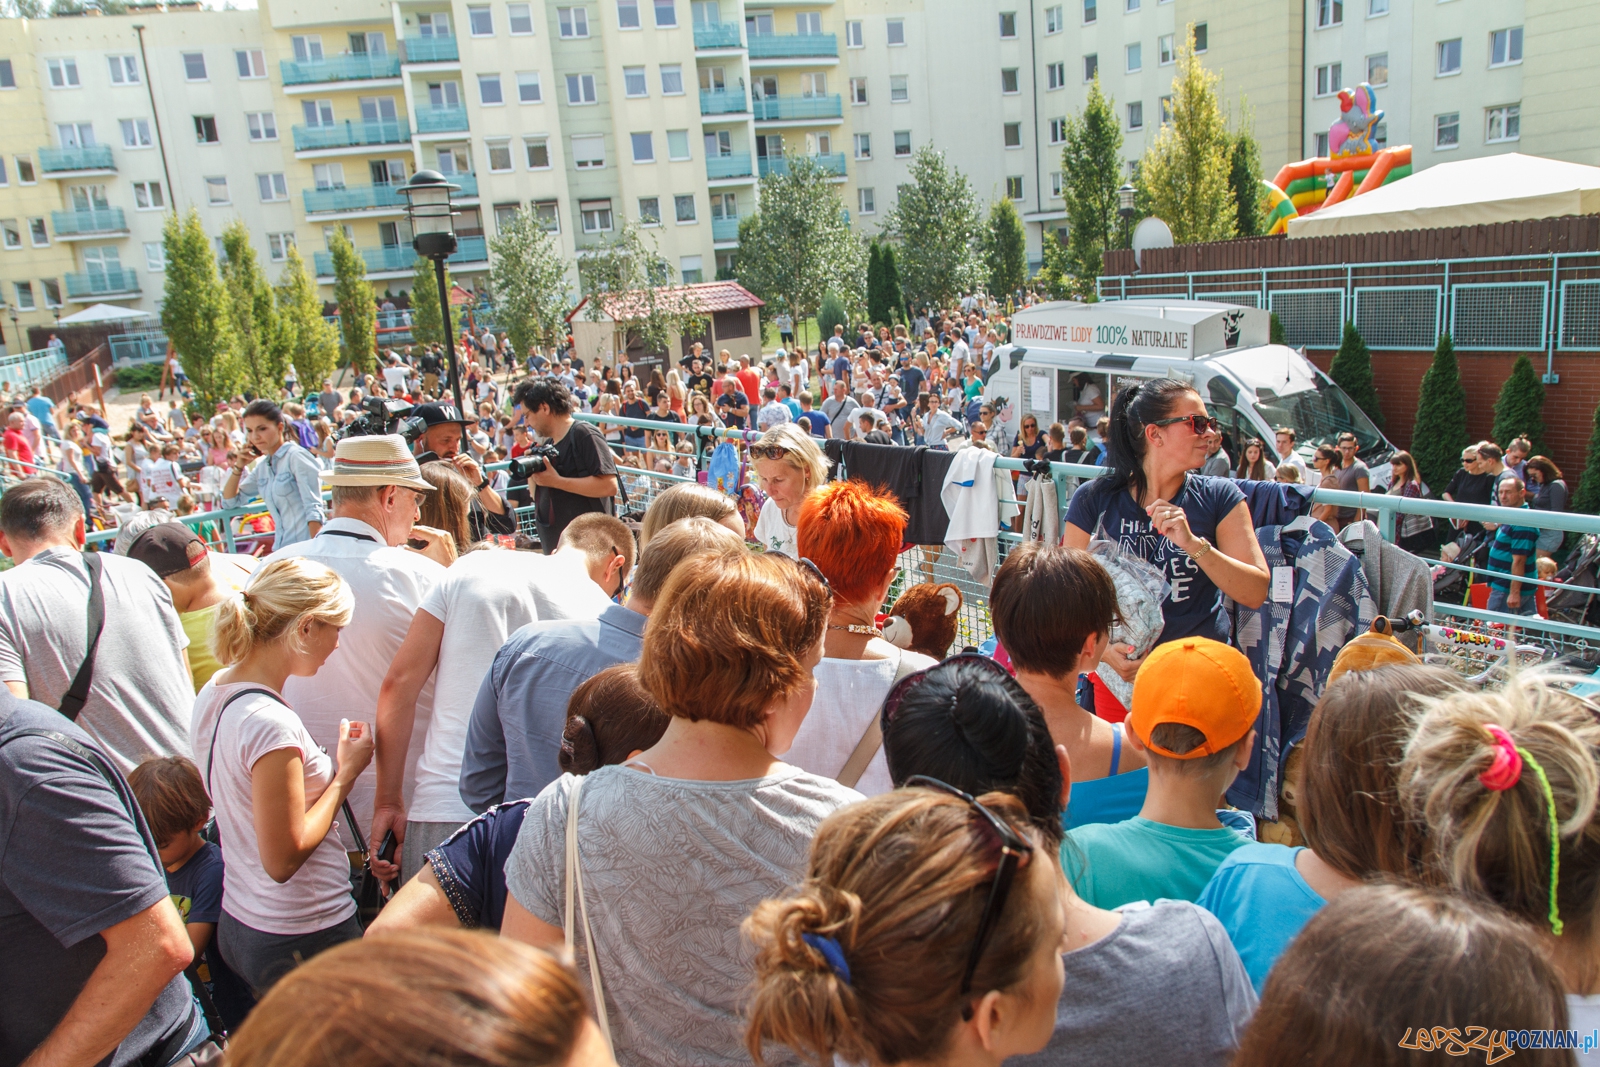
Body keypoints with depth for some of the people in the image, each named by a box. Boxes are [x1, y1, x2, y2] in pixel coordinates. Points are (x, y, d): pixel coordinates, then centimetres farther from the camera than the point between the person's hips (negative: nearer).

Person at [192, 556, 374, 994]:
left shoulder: (214, 692, 2)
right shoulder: (269, 723, -27)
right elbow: (283, 859, -23)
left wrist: (328, 764, 7)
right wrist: (346, 773, -15)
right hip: (303, 941, -9)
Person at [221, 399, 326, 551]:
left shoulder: (296, 456, -7)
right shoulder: (262, 466, 14)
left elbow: (314, 509, -14)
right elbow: (229, 502, 23)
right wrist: (238, 467, 10)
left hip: (306, 546, -7)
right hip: (282, 549, 7)